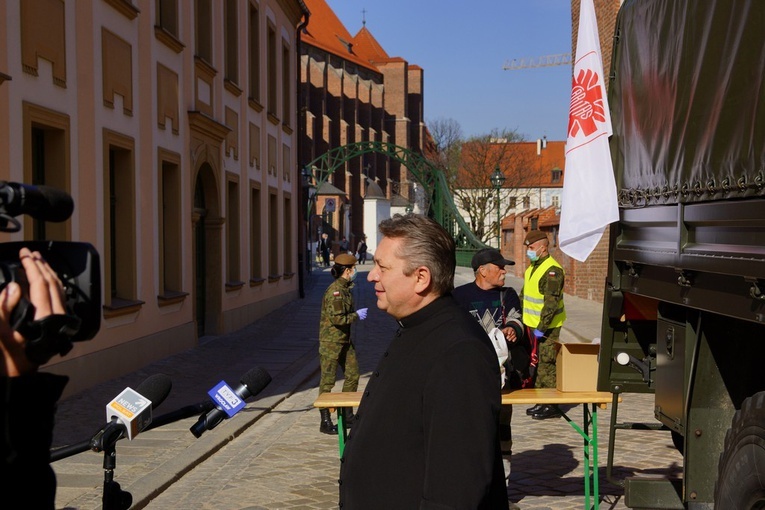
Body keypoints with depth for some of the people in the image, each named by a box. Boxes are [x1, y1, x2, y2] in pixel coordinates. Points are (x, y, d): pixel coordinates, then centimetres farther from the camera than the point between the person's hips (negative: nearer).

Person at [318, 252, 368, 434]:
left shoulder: (345, 288, 11)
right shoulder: (335, 291, -19)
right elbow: (337, 318, -23)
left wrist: (357, 314, 10)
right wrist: (357, 315, -13)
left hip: (344, 340, 10)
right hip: (331, 341, -10)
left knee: (353, 373, 13)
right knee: (328, 380, -3)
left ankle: (346, 413, 25)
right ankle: (325, 421, 3)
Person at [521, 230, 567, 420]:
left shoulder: (552, 270, -17)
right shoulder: (532, 268, 15)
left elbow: (551, 303, -22)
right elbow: (524, 295, 25)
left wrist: (542, 327, -23)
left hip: (547, 327, -10)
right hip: (532, 325, 10)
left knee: (546, 363, -6)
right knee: (536, 362, 13)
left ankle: (552, 406, 0)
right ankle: (541, 401, 22)